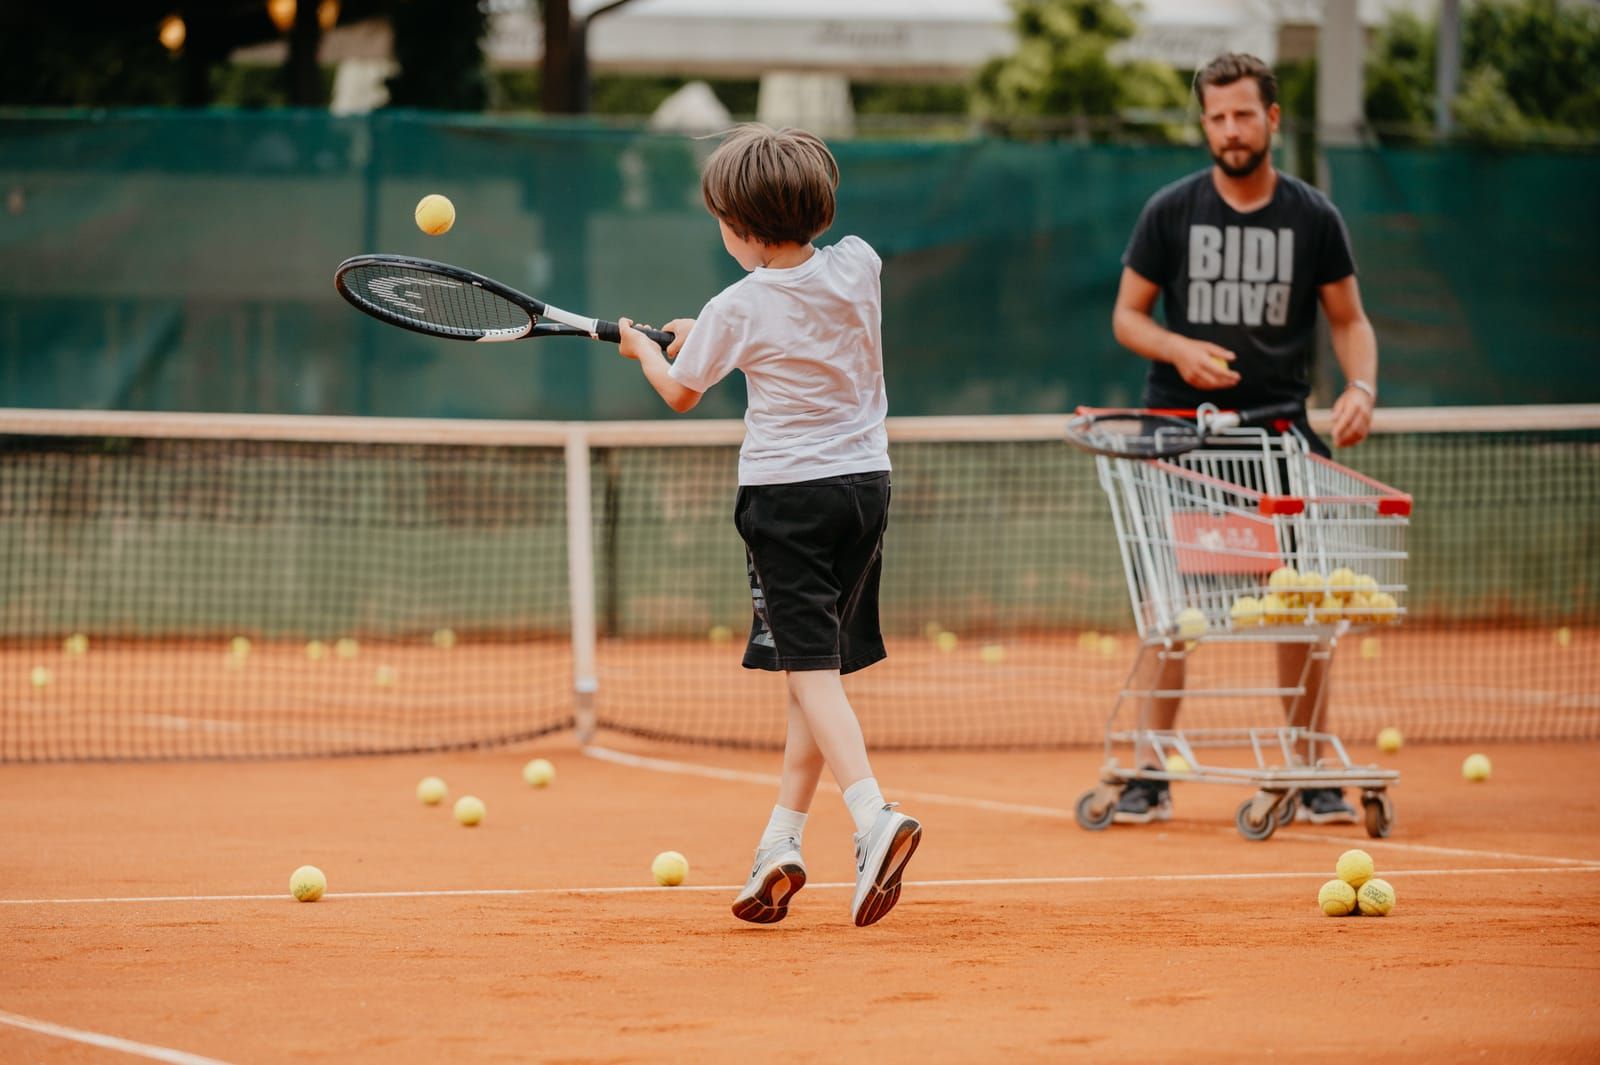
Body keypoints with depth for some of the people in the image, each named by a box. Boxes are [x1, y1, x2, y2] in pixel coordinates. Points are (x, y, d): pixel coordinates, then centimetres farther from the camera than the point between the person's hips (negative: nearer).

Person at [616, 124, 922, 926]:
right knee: (819, 667, 11)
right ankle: (781, 841, 12)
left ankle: (874, 815, -29)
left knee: (810, 667, -9)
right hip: (865, 478, 6)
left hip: (788, 492, -6)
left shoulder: (739, 308, -12)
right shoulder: (858, 267, 1)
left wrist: (642, 347, 26)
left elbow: (680, 393, 6)